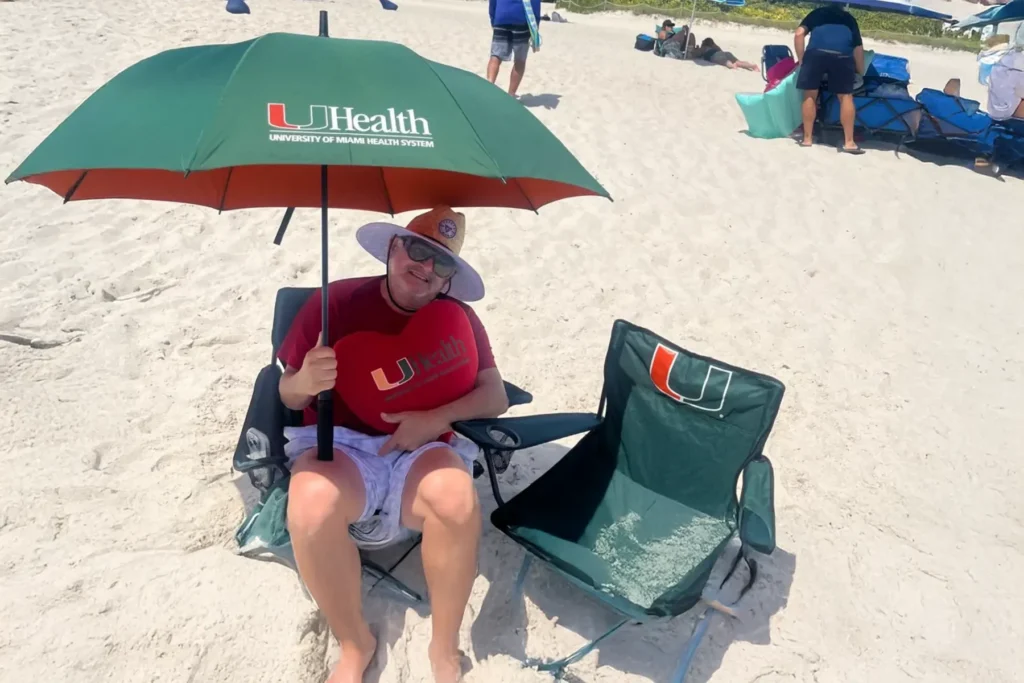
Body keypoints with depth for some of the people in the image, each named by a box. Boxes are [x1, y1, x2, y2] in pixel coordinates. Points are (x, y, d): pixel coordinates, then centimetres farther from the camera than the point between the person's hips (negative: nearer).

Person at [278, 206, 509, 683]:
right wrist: (305, 382, -24)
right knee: (312, 505, -35)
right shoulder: (338, 299, -2)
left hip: (419, 451, 1)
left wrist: (439, 418, -17)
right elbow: (289, 396, 1)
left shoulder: (457, 316, 5)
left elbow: (495, 396, 1)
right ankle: (355, 644, -6)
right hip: (338, 446, 0)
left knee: (457, 499, -34)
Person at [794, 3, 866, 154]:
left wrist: (801, 60, 19)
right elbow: (858, 47, 28)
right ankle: (849, 142, 8)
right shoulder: (849, 18, 35)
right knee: (846, 97, 9)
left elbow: (799, 34, 15)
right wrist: (860, 73, 35)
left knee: (810, 95, 12)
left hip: (815, 52, -1)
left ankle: (807, 138, 15)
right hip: (842, 55, 1)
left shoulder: (816, 13, 32)